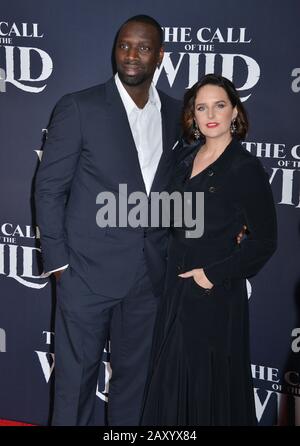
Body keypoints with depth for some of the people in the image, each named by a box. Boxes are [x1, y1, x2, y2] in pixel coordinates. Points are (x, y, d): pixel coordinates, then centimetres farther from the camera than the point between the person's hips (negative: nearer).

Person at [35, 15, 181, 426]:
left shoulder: (175, 114, 6)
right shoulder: (79, 108, -7)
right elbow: (49, 188, -4)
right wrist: (58, 261, -7)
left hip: (150, 274, 4)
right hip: (88, 271, -4)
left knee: (135, 376, 15)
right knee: (76, 376, 8)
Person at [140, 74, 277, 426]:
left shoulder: (246, 168, -14)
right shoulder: (186, 156, 5)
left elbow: (264, 241, -13)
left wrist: (214, 274, -17)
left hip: (215, 291, -7)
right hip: (176, 285, 7)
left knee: (210, 381, 7)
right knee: (172, 378, 17)